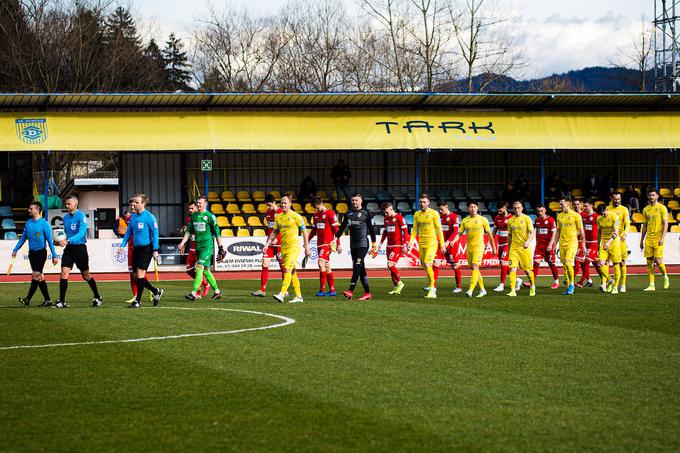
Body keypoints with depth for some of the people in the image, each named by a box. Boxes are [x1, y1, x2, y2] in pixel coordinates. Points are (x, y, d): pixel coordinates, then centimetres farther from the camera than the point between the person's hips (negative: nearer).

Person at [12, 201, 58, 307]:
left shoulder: (44, 224, -9)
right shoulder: (28, 223, 8)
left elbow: (50, 240, -9)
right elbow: (23, 238, 16)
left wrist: (54, 255, -11)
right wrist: (15, 250, 10)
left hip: (41, 252, -6)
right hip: (31, 252, 6)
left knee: (36, 275, -11)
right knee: (39, 276, 5)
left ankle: (28, 299, -12)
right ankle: (47, 300, 9)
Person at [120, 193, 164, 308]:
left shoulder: (149, 217, -10)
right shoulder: (133, 217, 10)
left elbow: (155, 233, -10)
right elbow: (129, 232, 18)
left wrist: (155, 250, -13)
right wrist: (123, 245, 7)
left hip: (146, 248, -7)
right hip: (136, 248, 7)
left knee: (140, 273, -11)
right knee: (136, 276, 6)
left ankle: (137, 301, -4)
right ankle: (156, 291, 24)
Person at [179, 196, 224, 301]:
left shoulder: (210, 216, -6)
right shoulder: (194, 216, 12)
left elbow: (216, 233, -3)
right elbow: (189, 231, 16)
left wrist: (220, 247, -2)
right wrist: (183, 243, 5)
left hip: (207, 246, -7)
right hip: (198, 246, 7)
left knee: (200, 267, -16)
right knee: (206, 270, 10)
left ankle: (194, 293, -19)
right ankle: (217, 291, 22)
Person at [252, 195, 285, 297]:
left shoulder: (281, 213, -10)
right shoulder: (268, 213, 12)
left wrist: (277, 238, -24)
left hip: (279, 243, -7)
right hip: (270, 243, 7)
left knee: (283, 266, 2)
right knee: (265, 265, -2)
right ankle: (262, 290, -3)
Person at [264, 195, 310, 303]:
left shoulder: (295, 216, -7)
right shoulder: (278, 217, 10)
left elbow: (304, 232, -3)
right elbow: (274, 232, 19)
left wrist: (307, 248, -4)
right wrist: (267, 244, 6)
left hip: (294, 247, -7)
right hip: (283, 247, 7)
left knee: (287, 270, -17)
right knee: (292, 272, 10)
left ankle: (282, 294, -25)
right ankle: (298, 296, 17)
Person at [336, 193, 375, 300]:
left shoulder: (366, 213, 0)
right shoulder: (348, 214, 14)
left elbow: (371, 229, 1)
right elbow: (342, 228, 17)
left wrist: (374, 243, -3)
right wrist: (336, 238, 4)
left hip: (363, 244, -6)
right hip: (353, 245, 6)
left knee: (357, 267, -15)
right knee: (361, 269, 6)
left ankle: (350, 291, -23)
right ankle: (367, 293, 10)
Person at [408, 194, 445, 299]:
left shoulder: (434, 213, -5)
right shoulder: (417, 214, 10)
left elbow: (439, 229, -3)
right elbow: (415, 229, 15)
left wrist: (442, 245, -5)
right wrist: (411, 241, 1)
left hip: (432, 242, -6)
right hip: (421, 243, 6)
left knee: (427, 265, -17)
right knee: (424, 266, 6)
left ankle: (432, 289, -10)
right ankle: (432, 288, 18)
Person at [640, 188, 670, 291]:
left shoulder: (662, 208, -4)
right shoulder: (646, 209, 12)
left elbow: (665, 224, -7)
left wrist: (662, 238, -17)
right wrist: (641, 240, 16)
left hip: (658, 239, -5)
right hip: (648, 239, 5)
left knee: (658, 261, -11)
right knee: (649, 262, 1)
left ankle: (665, 277, 16)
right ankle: (651, 285, 5)